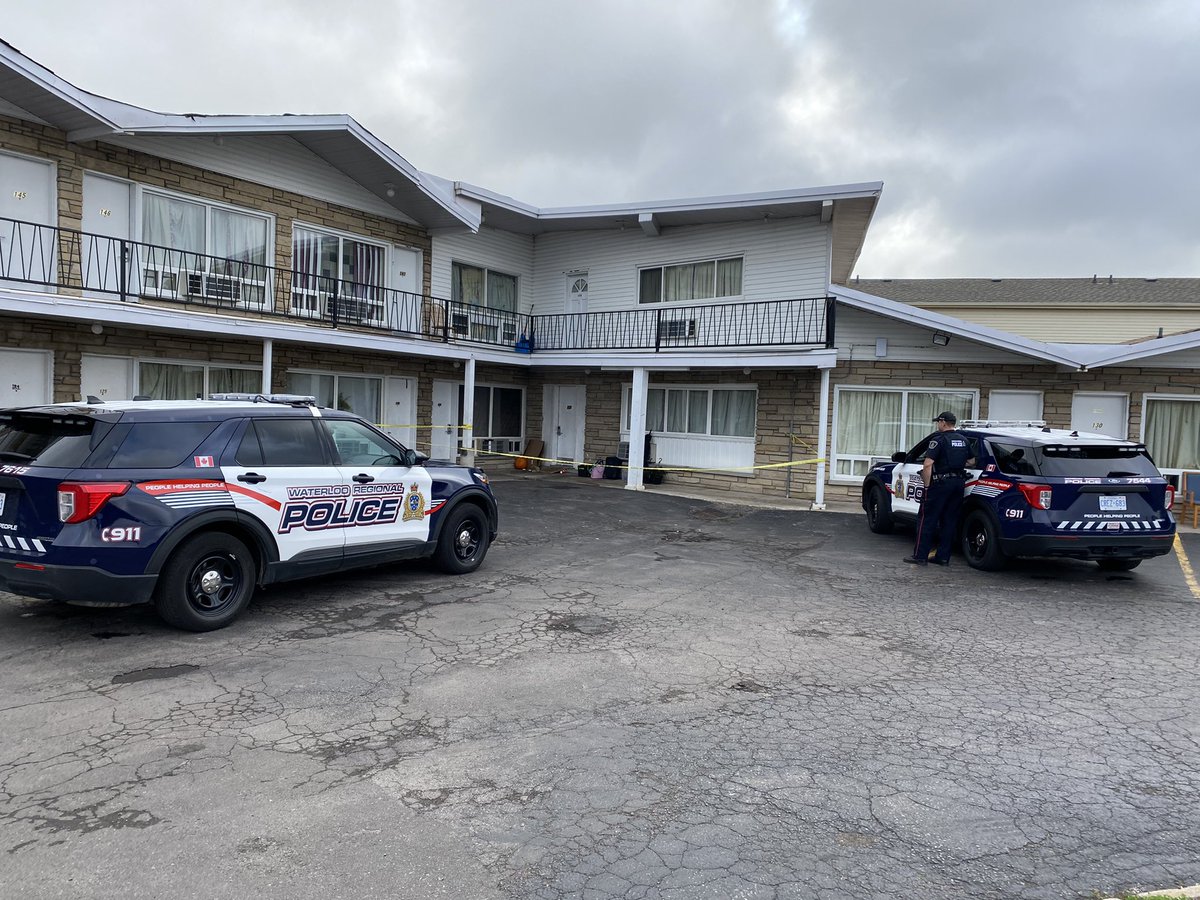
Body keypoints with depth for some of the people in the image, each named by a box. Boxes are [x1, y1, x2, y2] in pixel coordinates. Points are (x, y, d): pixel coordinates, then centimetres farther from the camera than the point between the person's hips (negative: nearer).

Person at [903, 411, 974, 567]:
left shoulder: (938, 439, -10)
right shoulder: (963, 440, 12)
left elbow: (928, 464, -19)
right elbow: (971, 461, 23)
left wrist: (927, 484, -13)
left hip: (941, 482, -7)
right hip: (959, 482, 7)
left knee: (927, 520, -2)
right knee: (949, 522, 10)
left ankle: (920, 556, -3)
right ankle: (943, 557, 13)